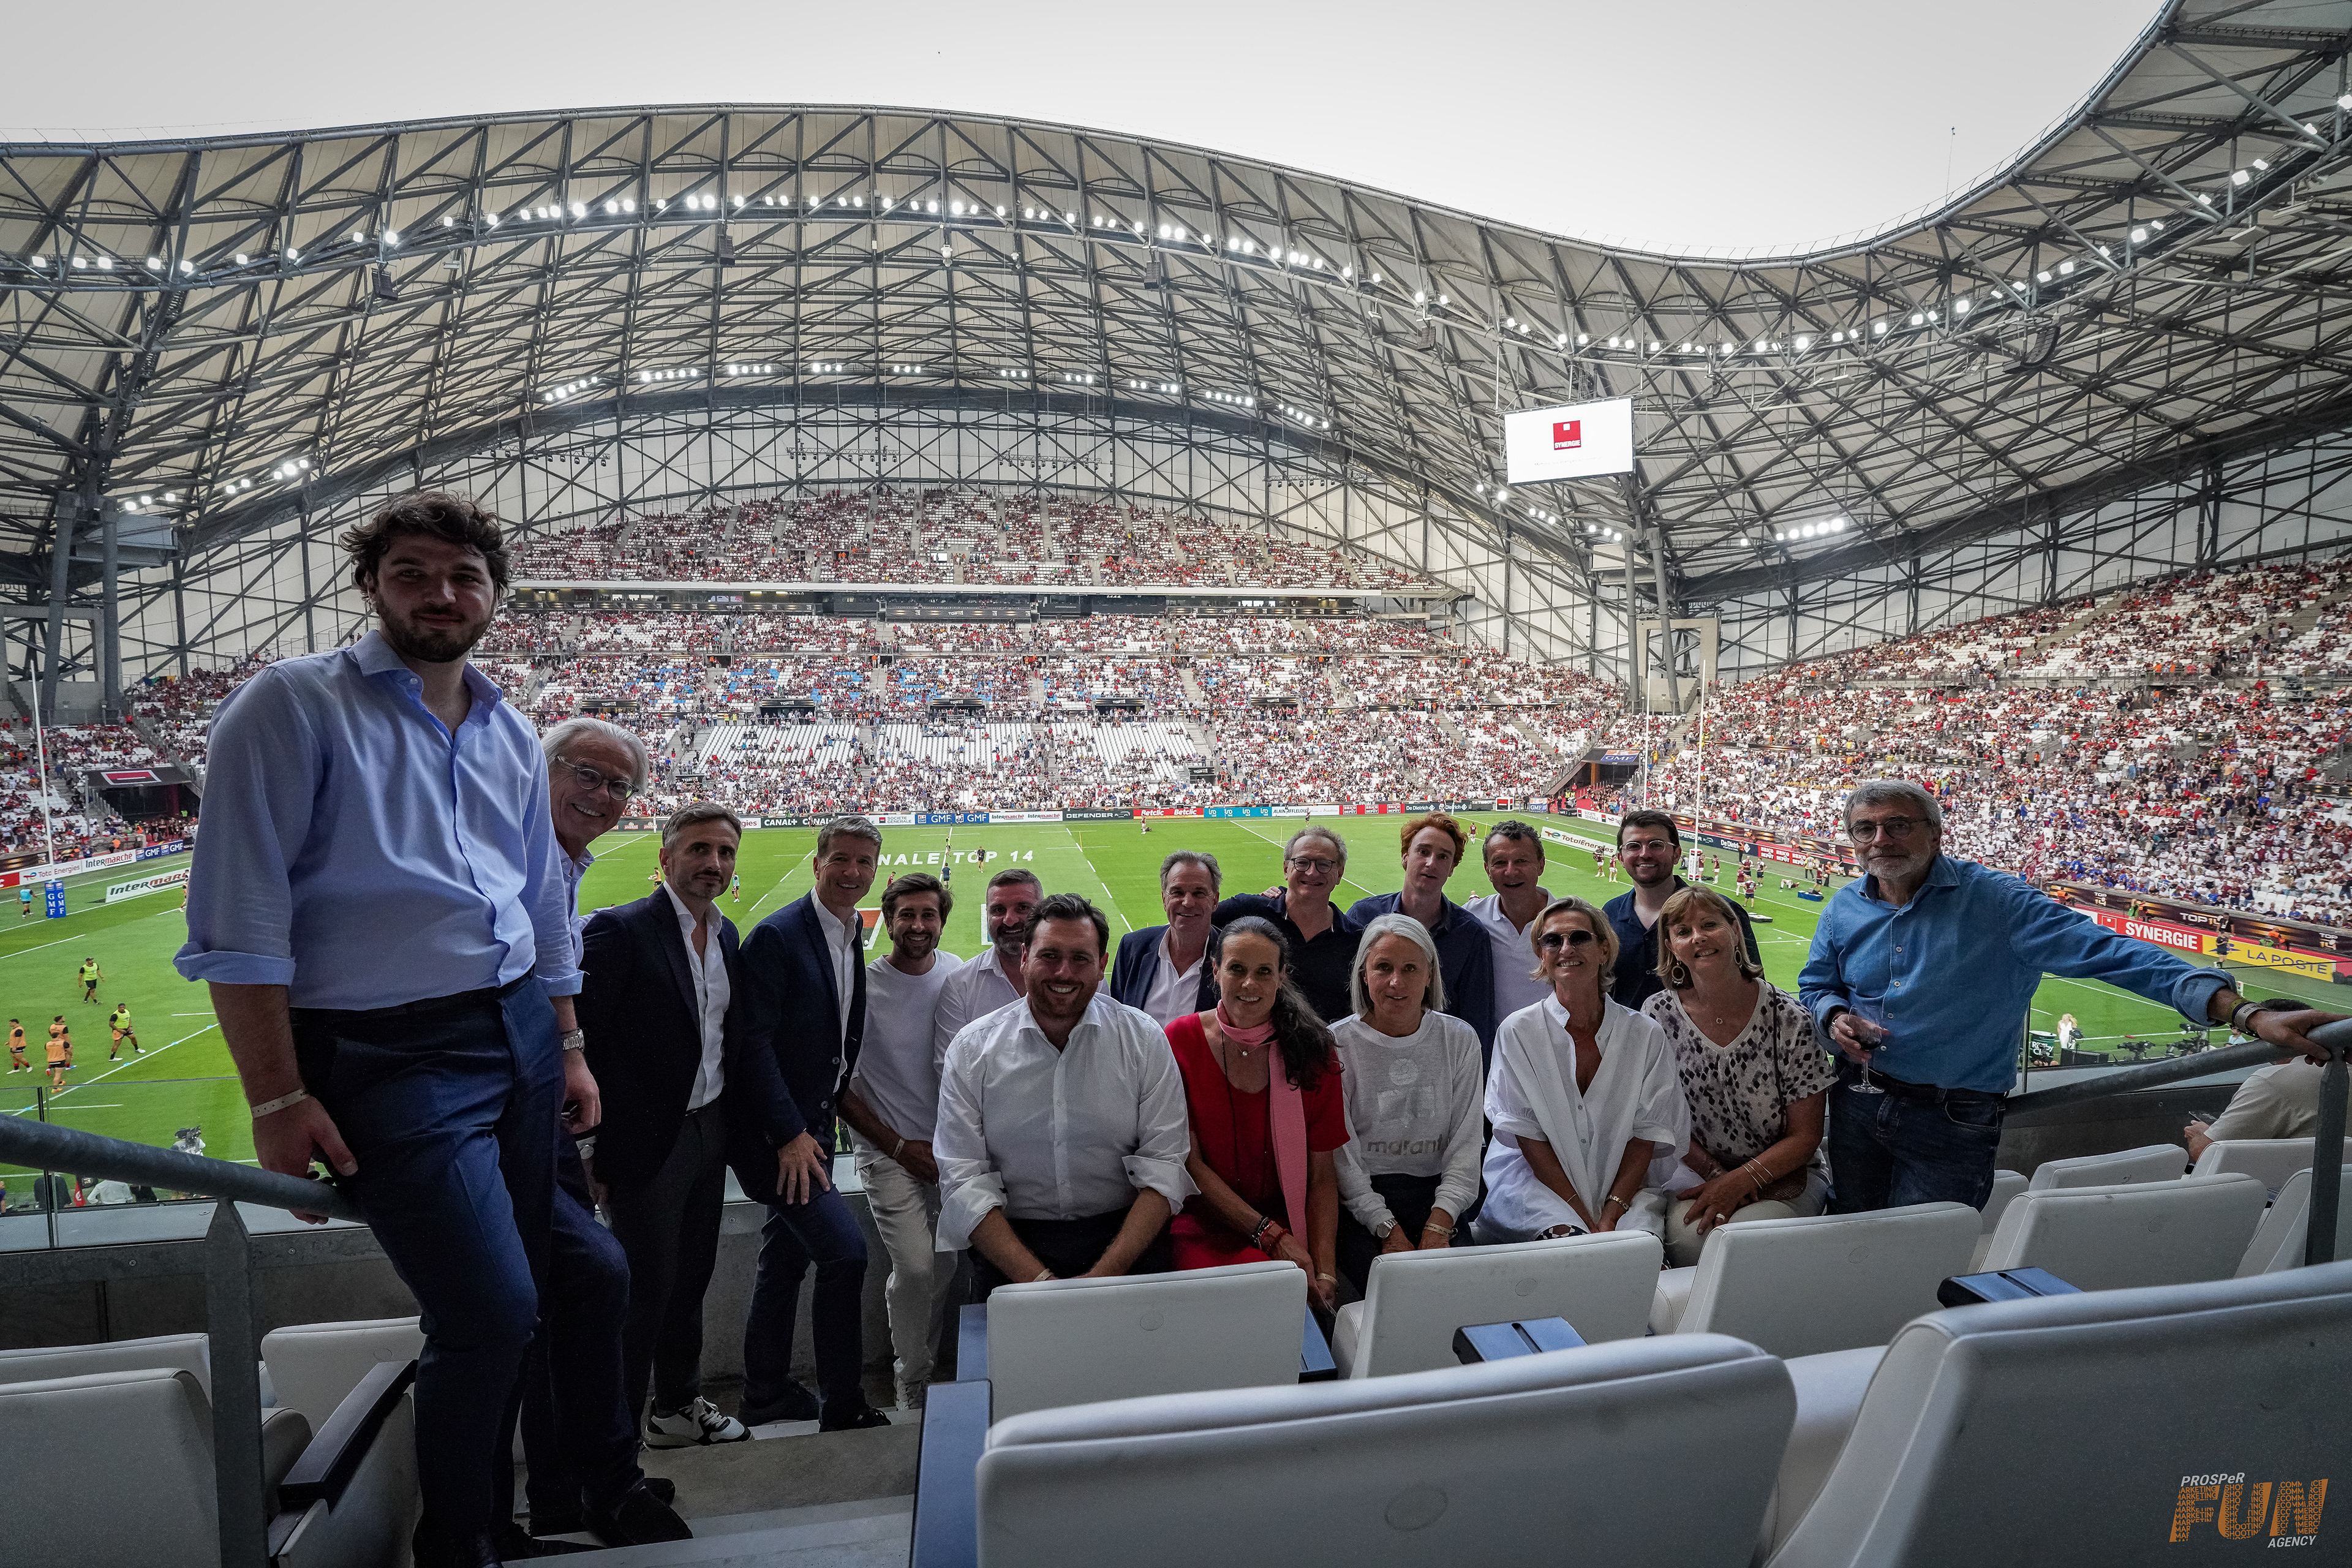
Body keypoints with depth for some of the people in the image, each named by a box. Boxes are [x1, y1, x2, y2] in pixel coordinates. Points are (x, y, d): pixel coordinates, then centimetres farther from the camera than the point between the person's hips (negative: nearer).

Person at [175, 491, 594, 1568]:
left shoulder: (512, 737, 12)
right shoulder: (293, 706, -6)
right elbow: (238, 920, -11)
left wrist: (570, 1049, 17)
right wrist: (277, 1097, -13)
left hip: (520, 1036, 7)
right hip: (388, 1055, -6)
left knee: (510, 1308, 16)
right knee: (492, 1314, -8)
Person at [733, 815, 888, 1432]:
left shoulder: (854, 934, 8)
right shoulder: (776, 936, -17)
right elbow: (753, 1043, -19)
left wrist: (824, 1115, 11)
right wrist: (790, 1134, -20)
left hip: (809, 1124, 8)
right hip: (775, 1130, -8)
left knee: (786, 1256, 19)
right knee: (844, 1248, -12)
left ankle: (766, 1395, 35)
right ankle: (843, 1406, 3)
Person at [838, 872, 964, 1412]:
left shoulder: (956, 975, -2)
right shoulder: (862, 985, -13)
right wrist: (900, 1146, -7)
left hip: (949, 1147, 4)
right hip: (889, 1151, -4)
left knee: (944, 1266, 7)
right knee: (916, 1266, -12)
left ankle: (915, 1363, 32)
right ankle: (912, 1383, 12)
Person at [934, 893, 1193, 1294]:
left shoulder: (1144, 1039, 2)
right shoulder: (972, 1049, 1)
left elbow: (1164, 1168, -2)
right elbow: (963, 1184, -4)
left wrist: (1106, 1273, -15)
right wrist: (1039, 1280, -16)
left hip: (1124, 1235, 0)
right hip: (1010, 1240, 0)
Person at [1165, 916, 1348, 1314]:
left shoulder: (1311, 1049, -1)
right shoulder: (1181, 1041, -5)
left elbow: (1322, 1175, -1)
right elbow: (1189, 1162, -5)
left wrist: (1325, 1272, -13)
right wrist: (1269, 1234, -14)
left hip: (1291, 1219, 2)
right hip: (1204, 1221, -1)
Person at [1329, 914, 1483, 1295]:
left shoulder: (1460, 1039, 4)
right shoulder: (1337, 1044, -3)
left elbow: (1466, 1144, 2)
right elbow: (1341, 1154, -6)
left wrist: (1438, 1226, -11)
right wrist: (1389, 1231, -16)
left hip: (1437, 1192, 2)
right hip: (1359, 1199, -2)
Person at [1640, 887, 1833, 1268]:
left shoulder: (1789, 1020, -11)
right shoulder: (1659, 1015, -6)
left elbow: (1805, 1136, -7)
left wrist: (1738, 1182, -17)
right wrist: (1716, 1175, -12)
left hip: (1784, 1173, -1)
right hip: (1697, 1167, 1)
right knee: (1686, 1229, -30)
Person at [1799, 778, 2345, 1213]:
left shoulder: (1993, 901, -12)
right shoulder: (1844, 909, 2)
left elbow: (2109, 953, -19)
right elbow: (1816, 986, 15)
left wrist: (2247, 1013, -28)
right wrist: (1835, 1018, -9)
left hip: (1950, 1125, -4)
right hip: (1855, 1105, 4)